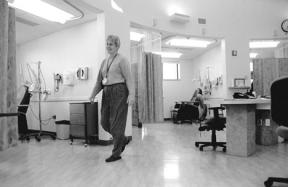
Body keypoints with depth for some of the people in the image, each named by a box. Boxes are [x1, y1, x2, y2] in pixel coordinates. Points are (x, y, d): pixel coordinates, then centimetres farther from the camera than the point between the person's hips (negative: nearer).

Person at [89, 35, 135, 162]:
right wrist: (93, 94, 9)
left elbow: (128, 79, -10)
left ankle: (116, 153, 9)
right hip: (107, 93, 7)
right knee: (105, 122, 8)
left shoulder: (122, 60, -2)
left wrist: (131, 94, -20)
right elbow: (99, 80, 18)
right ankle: (123, 140, 31)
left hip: (119, 91, -7)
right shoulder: (104, 62, 18)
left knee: (116, 122, -3)